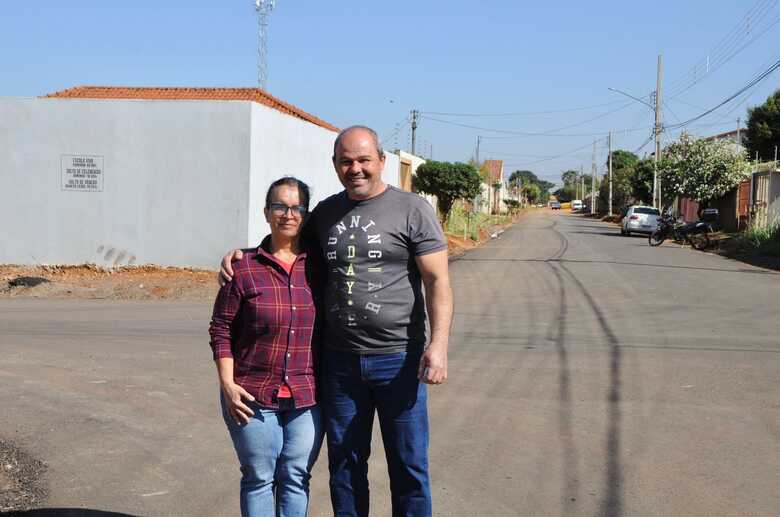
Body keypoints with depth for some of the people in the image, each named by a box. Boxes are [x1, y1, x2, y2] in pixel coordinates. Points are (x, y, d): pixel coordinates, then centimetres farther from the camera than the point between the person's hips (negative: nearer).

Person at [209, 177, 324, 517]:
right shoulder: (244, 268, -4)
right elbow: (221, 330, -1)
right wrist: (228, 384, -8)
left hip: (307, 397, 2)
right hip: (253, 396, -2)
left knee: (297, 478, 9)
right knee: (259, 479, 8)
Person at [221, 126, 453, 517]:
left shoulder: (412, 210, -4)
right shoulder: (326, 213, 10)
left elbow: (437, 281, -9)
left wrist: (439, 342, -20)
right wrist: (240, 253, 6)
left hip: (398, 359, -4)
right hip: (339, 360, 4)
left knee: (408, 465, 6)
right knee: (345, 464, 14)